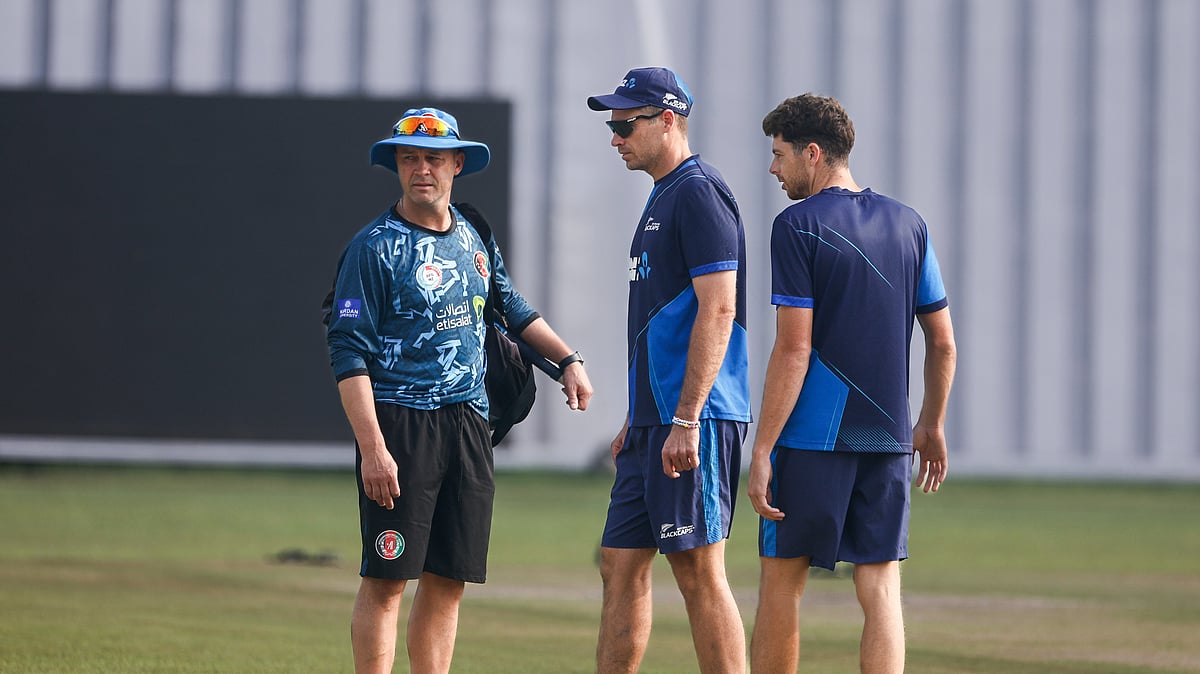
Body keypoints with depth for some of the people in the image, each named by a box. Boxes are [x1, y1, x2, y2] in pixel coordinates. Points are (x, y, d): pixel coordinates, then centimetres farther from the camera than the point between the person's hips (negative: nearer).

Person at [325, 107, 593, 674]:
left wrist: (568, 359, 20)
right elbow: (349, 354, -12)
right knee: (387, 579, -8)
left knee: (449, 579, 6)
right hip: (400, 420, -6)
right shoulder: (376, 247, -7)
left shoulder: (473, 239, 13)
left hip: (469, 421, 6)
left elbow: (513, 310, 31)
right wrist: (374, 449, -20)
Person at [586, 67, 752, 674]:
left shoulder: (698, 195, -11)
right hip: (655, 420, 10)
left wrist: (686, 420, -23)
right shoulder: (661, 199, 20)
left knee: (699, 572, -9)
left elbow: (717, 310, -19)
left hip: (693, 420, -10)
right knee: (621, 567, 10)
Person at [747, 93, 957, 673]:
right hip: (888, 436, 5)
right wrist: (931, 425, 25)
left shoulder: (798, 227, -8)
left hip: (813, 433, -5)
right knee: (881, 588, 3)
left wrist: (763, 450, -12)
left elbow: (793, 350, -13)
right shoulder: (908, 225, 10)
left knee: (781, 581, 6)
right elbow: (943, 342, 12)